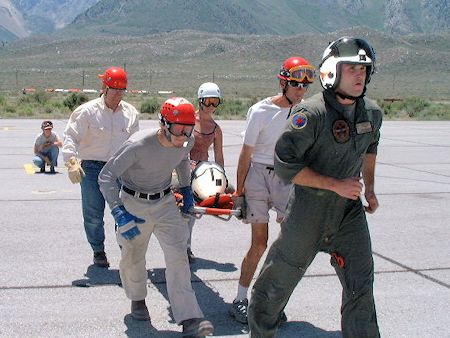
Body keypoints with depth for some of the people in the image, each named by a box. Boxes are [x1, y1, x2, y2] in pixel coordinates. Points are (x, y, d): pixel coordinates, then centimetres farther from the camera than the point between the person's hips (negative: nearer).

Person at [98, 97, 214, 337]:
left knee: (177, 256, -8)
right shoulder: (138, 145, -30)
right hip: (134, 203, -3)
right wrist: (119, 213, -34)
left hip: (165, 202, 3)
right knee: (132, 257, 10)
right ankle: (137, 299, 40)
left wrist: (186, 190, 13)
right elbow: (105, 177, -27)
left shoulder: (188, 141, -14)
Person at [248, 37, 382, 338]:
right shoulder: (311, 114, -22)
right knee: (281, 278, 10)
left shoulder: (372, 113, 1)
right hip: (310, 209, -5)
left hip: (350, 210, 6)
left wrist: (370, 188, 17)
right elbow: (285, 164, -22)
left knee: (360, 283, 5)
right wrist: (335, 184, -21)